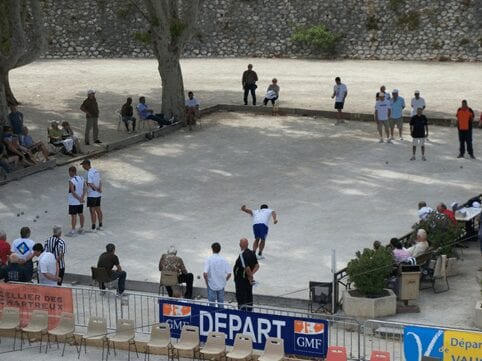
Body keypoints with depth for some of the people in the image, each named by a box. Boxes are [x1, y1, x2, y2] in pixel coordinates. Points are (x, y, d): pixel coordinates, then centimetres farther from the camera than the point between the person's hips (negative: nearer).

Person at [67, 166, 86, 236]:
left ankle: (73, 231, 1)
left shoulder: (71, 181, -19)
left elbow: (73, 192, -23)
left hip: (73, 202, -7)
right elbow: (85, 188, -4)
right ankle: (81, 229, 27)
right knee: (81, 214, 16)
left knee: (73, 216, -2)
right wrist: (82, 197, -10)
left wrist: (79, 198, -15)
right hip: (80, 201, 7)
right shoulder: (82, 178, 3)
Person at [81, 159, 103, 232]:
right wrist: (99, 189, -10)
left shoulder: (89, 173, -20)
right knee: (98, 209, 16)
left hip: (92, 195, -9)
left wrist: (97, 189, -11)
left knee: (92, 211, -1)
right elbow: (100, 182, 6)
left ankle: (93, 228, 4)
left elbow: (90, 185, -24)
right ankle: (100, 226, 23)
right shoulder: (96, 171, 8)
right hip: (98, 195, 9)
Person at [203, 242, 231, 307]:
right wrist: (224, 281, 12)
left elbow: (205, 273, -20)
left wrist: (207, 282, -3)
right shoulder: (223, 259, -5)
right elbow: (229, 273, -5)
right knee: (221, 304, 13)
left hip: (211, 285, -2)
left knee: (212, 304, 5)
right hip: (221, 285, 2)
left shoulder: (209, 259, -13)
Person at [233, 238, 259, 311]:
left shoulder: (242, 255, -23)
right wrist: (252, 274, -8)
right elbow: (257, 265, 3)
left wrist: (250, 276, -12)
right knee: (249, 297, 15)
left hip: (240, 280, -8)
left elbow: (247, 268, -28)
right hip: (248, 280, 8)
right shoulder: (252, 253, 3)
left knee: (240, 297, 0)